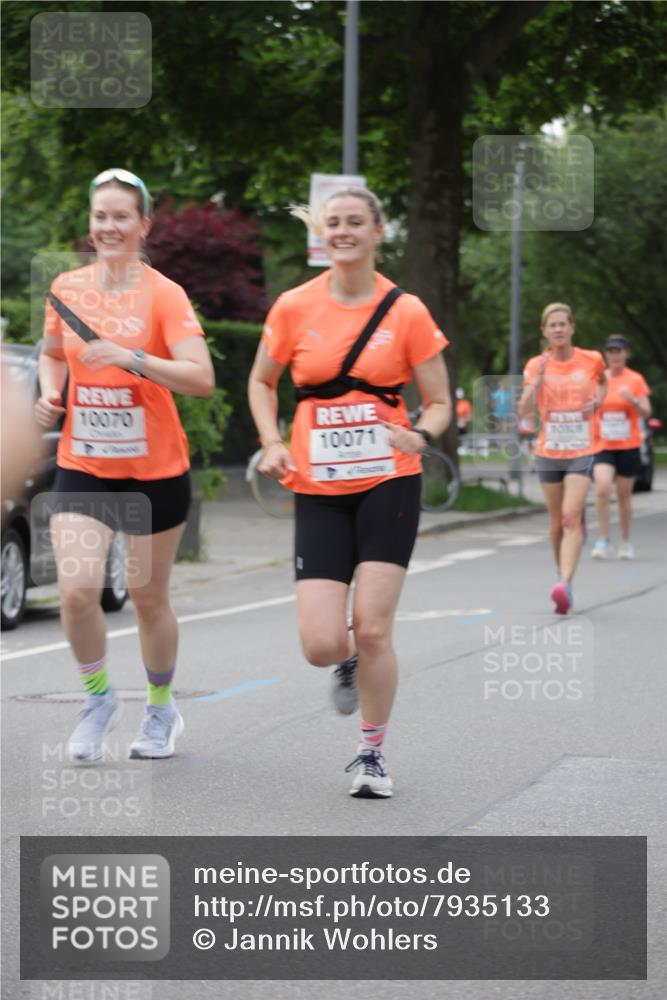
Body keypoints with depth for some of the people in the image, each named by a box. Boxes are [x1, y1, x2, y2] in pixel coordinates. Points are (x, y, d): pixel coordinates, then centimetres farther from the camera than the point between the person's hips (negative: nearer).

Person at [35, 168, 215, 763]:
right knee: (76, 590, -13)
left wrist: (132, 358, -31)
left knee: (149, 599, 8)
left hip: (155, 472, -3)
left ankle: (161, 708, 32)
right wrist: (50, 392, 1)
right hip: (81, 468, 3)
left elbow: (201, 379, -21)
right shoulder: (66, 289, 2)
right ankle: (98, 697, 13)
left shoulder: (164, 295, -11)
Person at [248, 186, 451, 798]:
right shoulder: (294, 308, 1)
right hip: (318, 490, 1)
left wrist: (421, 436, -18)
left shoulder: (406, 312, -1)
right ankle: (350, 663, 31)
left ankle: (372, 753, 15)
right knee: (321, 645, -8)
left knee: (372, 629, -7)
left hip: (388, 483, -1)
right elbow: (261, 383, 16)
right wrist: (273, 443, -1)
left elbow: (439, 403, 4)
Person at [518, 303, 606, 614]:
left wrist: (596, 401, 2)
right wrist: (539, 377, -22)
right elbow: (524, 411, -11)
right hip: (548, 452, 2)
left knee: (571, 516, -17)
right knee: (557, 521, 10)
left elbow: (603, 381, 23)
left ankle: (564, 585, -27)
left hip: (581, 452, -2)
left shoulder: (591, 360, -1)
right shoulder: (536, 365, -1)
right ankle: (563, 577, 29)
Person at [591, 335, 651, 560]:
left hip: (628, 446, 0)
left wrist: (632, 400, -23)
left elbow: (646, 413, -5)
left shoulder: (635, 380, 0)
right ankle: (603, 540, -11)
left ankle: (626, 542, 22)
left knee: (624, 495, 6)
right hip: (603, 446, 0)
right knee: (602, 490, -19)